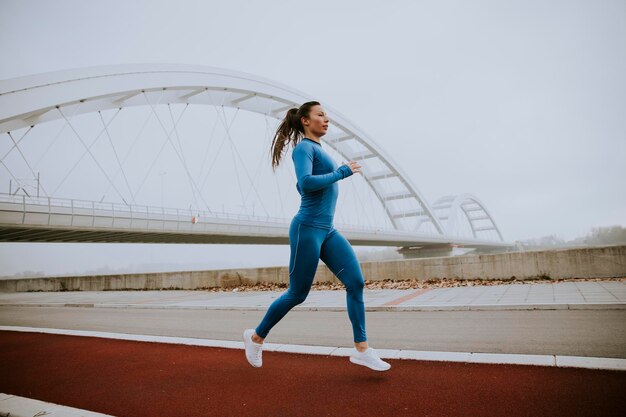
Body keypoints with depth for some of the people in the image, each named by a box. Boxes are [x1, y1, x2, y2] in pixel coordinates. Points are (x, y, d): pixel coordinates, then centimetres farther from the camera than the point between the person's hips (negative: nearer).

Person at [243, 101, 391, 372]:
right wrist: (342, 172, -15)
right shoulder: (304, 147, -7)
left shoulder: (318, 149, 18)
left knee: (356, 282, -3)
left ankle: (362, 350, 3)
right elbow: (306, 183, -25)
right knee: (298, 294, 3)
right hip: (307, 229, -8)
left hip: (327, 231, 8)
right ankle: (256, 337, 24)